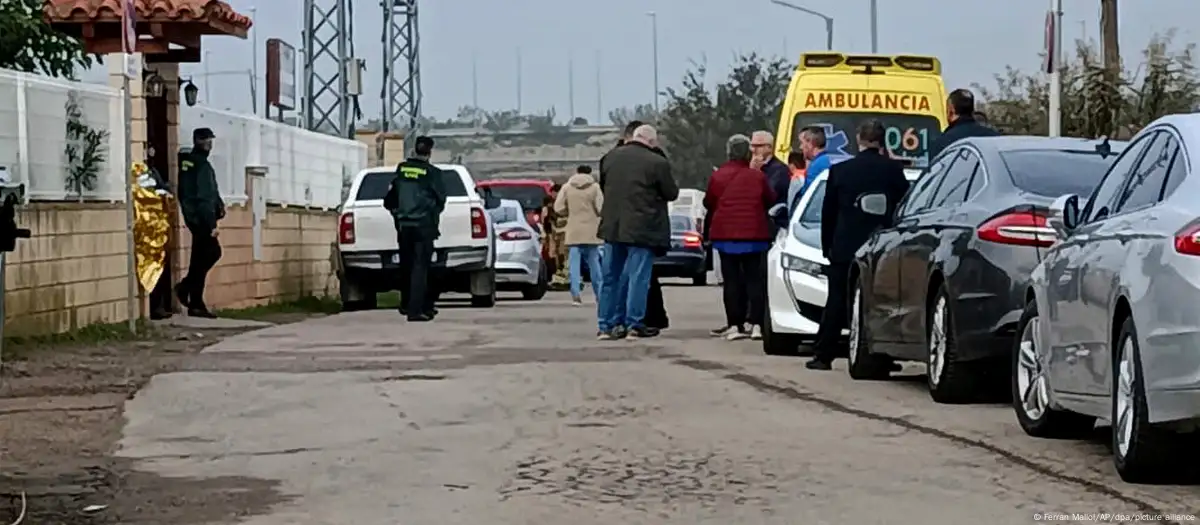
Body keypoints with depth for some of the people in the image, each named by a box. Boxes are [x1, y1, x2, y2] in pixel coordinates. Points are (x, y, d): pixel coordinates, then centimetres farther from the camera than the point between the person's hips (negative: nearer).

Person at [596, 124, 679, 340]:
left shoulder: (610, 157, 4)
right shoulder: (657, 163, -13)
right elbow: (671, 193, -4)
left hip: (612, 225, 5)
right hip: (642, 228, -5)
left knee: (611, 277, 11)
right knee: (638, 277, 1)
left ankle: (607, 325, 13)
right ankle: (634, 325, 1)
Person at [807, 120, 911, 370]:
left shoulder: (840, 171, -1)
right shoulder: (894, 170, -3)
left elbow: (828, 214, 5)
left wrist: (827, 247, 14)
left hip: (845, 249, 0)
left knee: (836, 303, 6)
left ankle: (823, 355, 4)